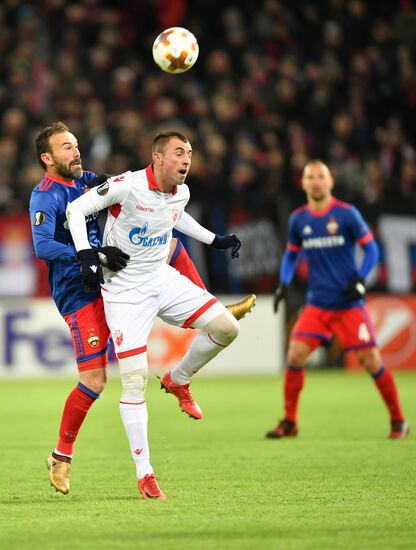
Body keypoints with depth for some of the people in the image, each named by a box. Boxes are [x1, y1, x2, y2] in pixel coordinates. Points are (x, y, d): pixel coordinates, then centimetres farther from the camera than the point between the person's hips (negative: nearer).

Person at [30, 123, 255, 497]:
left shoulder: (87, 181, 8)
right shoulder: (45, 196, -15)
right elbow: (43, 247, -30)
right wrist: (95, 254, -36)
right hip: (79, 296, -7)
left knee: (170, 245, 7)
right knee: (94, 380, -11)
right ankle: (62, 456, 4)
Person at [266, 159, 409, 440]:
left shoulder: (347, 214, -6)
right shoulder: (298, 220, 5)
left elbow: (371, 249, -2)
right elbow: (292, 254, 19)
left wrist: (360, 280, -15)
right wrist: (284, 283, 4)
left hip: (349, 303, -3)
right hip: (317, 304, 3)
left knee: (370, 359, -6)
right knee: (295, 354, -11)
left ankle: (398, 420, 11)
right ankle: (289, 422, 2)